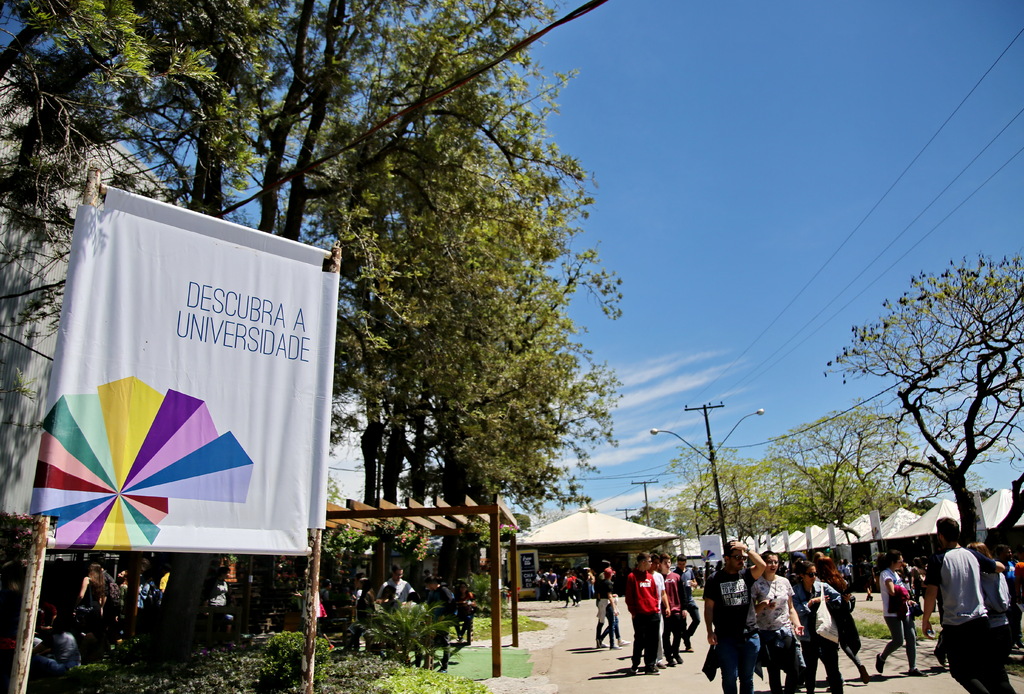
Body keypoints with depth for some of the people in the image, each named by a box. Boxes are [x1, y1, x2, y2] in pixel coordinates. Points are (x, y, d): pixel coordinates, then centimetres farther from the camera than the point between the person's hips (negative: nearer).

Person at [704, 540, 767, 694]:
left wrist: (746, 549, -10)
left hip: (750, 636, 2)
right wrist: (710, 632, -8)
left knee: (747, 678, 12)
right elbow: (708, 607, -1)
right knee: (729, 677, 0)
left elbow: (762, 565, -15)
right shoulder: (715, 579, -1)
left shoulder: (746, 575, 5)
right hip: (726, 638, -2)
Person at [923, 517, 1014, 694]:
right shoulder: (973, 555, 5)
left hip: (954, 625, -4)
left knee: (962, 673, 8)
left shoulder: (938, 560, -8)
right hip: (980, 621, 4)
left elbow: (931, 593, -12)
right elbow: (1000, 567, 25)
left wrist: (925, 619, 0)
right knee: (995, 672, 11)